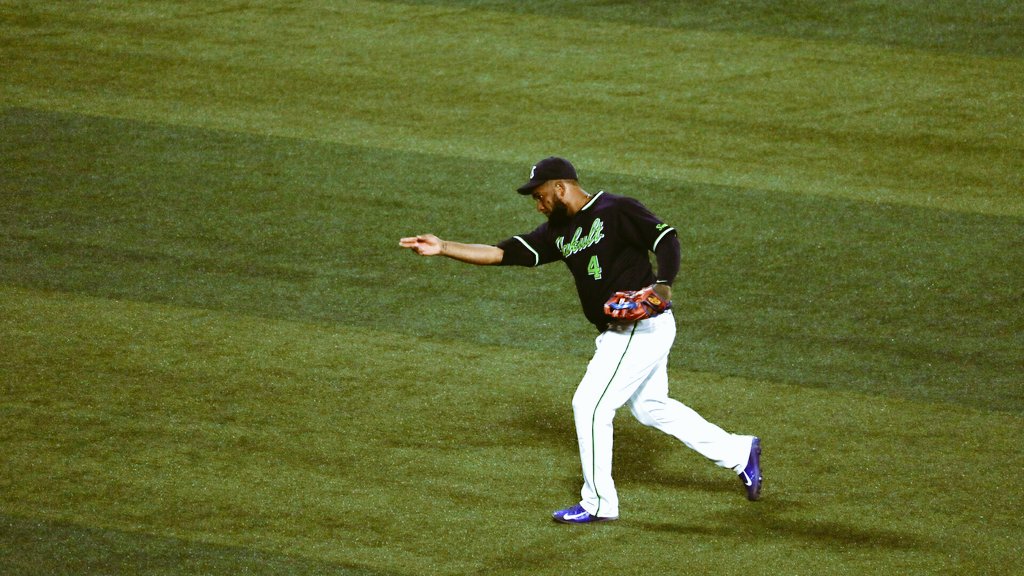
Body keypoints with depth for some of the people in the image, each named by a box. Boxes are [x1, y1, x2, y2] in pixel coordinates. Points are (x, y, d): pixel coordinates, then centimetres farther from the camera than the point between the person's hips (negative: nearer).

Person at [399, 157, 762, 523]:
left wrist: (662, 285, -33)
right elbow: (504, 254, 5)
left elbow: (666, 238, -18)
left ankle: (599, 504, 3)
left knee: (589, 405, -7)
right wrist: (443, 248, -4)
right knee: (650, 407, 19)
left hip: (642, 326, -9)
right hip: (620, 333, 9)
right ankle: (739, 453, 30)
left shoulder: (617, 211, -13)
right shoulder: (559, 231, 11)